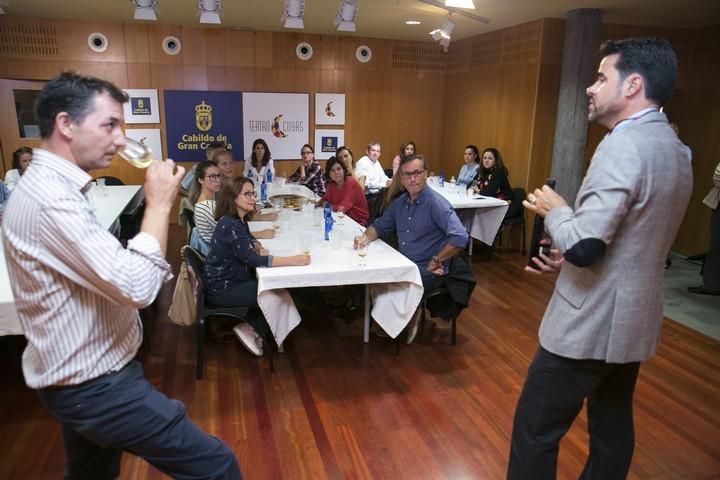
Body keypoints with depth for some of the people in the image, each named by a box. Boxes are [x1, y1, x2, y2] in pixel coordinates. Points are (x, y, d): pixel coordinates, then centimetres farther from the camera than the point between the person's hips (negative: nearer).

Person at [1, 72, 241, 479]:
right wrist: (159, 204, -21)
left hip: (83, 375, 11)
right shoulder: (49, 198, -25)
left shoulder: (49, 186, 10)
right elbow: (137, 286, -31)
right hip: (94, 384, -11)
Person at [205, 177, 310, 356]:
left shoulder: (239, 220, 4)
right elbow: (251, 259, -31)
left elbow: (250, 240, 21)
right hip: (222, 289, -9)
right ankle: (253, 329, 9)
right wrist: (294, 260, -34)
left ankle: (253, 328, 12)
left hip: (233, 280, 9)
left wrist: (258, 247, -6)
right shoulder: (230, 225, -25)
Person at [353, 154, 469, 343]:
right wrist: (366, 237, -3)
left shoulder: (436, 203, -18)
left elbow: (460, 238, -28)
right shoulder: (399, 202, 6)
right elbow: (379, 226, 18)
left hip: (428, 272, -7)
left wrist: (435, 261, -19)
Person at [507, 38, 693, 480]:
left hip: (592, 323, -9)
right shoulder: (674, 149, 10)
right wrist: (570, 257, 10)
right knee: (613, 427, 20)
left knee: (535, 430, 4)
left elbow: (583, 245, -29)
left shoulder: (624, 145, -21)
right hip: (634, 317, 10)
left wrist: (554, 210, -9)